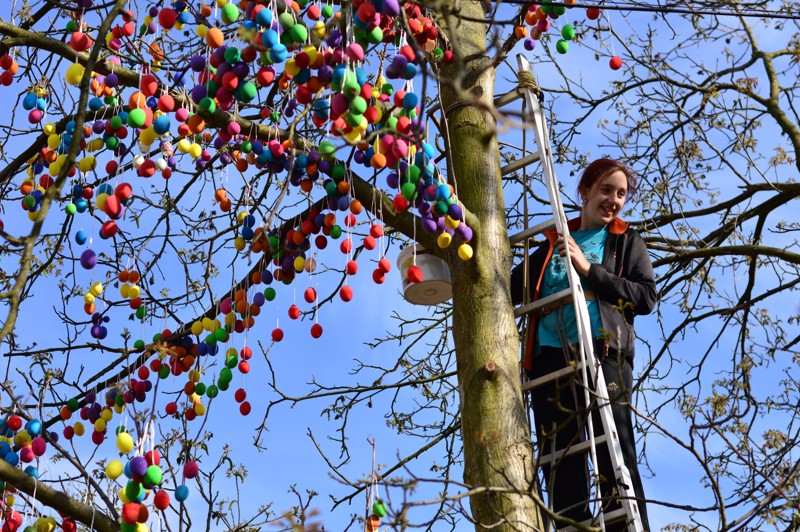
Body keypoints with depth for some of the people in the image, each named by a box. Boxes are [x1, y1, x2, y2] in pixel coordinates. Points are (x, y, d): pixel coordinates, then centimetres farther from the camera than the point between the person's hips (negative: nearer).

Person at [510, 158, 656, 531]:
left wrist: (589, 270, -5)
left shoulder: (626, 241, 16)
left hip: (604, 353, -3)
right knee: (560, 460, -2)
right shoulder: (553, 244, 23)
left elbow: (646, 297, 2)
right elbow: (513, 289, 24)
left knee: (615, 456, -11)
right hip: (551, 357, 3)